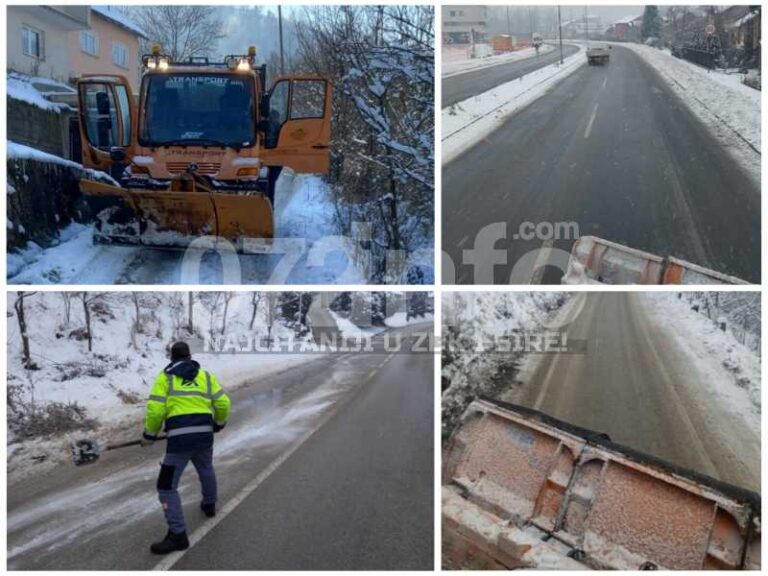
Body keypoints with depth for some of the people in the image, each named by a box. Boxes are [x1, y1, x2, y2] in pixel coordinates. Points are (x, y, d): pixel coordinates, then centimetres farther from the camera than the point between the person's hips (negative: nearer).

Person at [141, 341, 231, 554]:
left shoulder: (165, 377, 5)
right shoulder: (206, 375, 14)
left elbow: (155, 409, -5)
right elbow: (223, 403, 11)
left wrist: (149, 435, 8)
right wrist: (219, 424, 29)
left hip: (180, 439, -4)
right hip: (204, 435, 5)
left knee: (167, 486, 3)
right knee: (206, 470, 34)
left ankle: (178, 535, -2)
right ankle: (209, 505, 55)